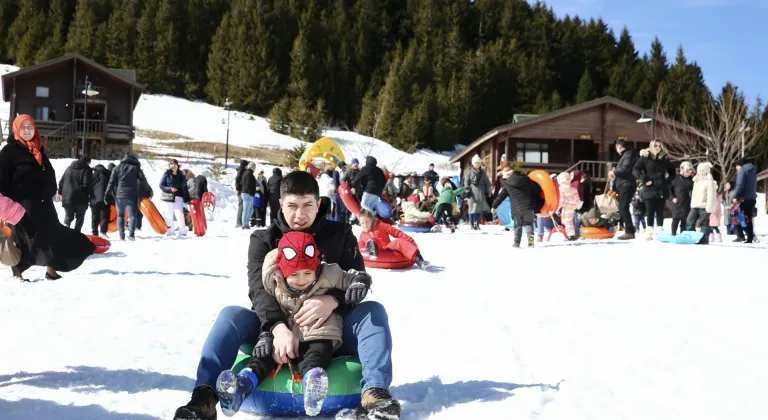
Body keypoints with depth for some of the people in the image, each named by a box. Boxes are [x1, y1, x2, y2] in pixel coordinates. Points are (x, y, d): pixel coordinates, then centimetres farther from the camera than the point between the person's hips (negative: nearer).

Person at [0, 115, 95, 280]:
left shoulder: (39, 150, 16)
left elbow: (49, 174, 23)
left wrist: (49, 192, 13)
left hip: (42, 201, 7)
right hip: (22, 202, -7)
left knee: (52, 233, 5)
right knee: (22, 237, -7)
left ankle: (51, 269, 13)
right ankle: (17, 274, -2)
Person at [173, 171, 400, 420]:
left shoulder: (340, 234, 5)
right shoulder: (264, 240, 3)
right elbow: (259, 288, -13)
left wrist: (333, 301, -31)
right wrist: (278, 327, -35)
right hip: (279, 331, 0)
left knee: (372, 311, -25)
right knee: (231, 315, -24)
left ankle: (374, 393, -44)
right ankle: (205, 397, -38)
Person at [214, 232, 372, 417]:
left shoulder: (328, 276, -5)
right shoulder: (275, 286, 0)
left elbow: (356, 277, 3)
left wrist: (359, 283, -21)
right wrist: (265, 335, -6)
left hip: (318, 338, -3)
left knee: (315, 356, -37)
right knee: (264, 355, -23)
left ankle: (313, 381, -69)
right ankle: (244, 383, -47)